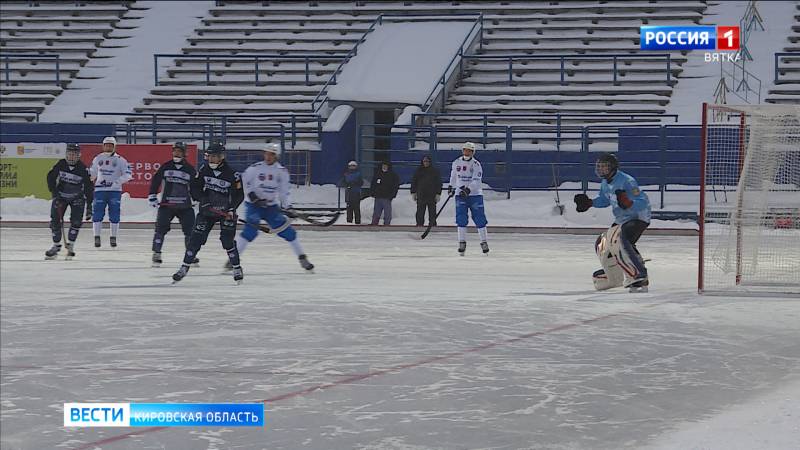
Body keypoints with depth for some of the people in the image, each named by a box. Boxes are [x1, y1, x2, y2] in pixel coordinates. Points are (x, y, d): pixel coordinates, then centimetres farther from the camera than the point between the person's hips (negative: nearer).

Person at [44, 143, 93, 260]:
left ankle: (70, 245, -1)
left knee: (76, 221, -16)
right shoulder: (60, 165, -13)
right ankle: (56, 245, 8)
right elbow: (51, 177, -4)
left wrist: (89, 206, -15)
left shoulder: (83, 169, -17)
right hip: (61, 195, 1)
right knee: (55, 220, -6)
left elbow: (89, 188, -13)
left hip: (77, 197, -1)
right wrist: (54, 193, -14)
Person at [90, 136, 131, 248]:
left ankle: (113, 237, 8)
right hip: (100, 190, 2)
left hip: (115, 191, -2)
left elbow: (127, 174, -7)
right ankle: (97, 237, 2)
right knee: (97, 214, -4)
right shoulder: (98, 159, 10)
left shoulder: (120, 160, 0)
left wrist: (116, 182, -18)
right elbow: (92, 173, 24)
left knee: (114, 215, -1)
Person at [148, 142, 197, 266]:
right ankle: (156, 253, -3)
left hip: (185, 206, 1)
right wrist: (152, 196, -2)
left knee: (189, 230, -2)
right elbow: (155, 180, 5)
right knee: (161, 228, -10)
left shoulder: (190, 169, 3)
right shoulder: (165, 167, 3)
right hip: (166, 204, -1)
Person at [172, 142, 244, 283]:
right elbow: (194, 187, 1)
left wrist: (232, 209, -20)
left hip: (225, 211, -3)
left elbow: (239, 194, -8)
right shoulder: (204, 170, -3)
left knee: (227, 239, -11)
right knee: (196, 238, -2)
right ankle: (184, 268, 5)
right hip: (207, 209, 3)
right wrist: (203, 199, -14)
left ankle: (237, 269, 5)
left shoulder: (232, 174, -13)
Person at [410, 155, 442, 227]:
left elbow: (439, 183, 5)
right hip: (421, 195, 1)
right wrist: (413, 193, 6)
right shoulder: (418, 171, 7)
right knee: (420, 212, -1)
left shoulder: (435, 171, 4)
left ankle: (433, 225, 5)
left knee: (432, 212, 0)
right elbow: (414, 182, 11)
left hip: (432, 195, -1)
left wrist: (438, 194, -2)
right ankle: (419, 224, 5)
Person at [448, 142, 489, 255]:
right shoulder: (456, 163, 6)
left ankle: (484, 242, 8)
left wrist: (468, 190, -30)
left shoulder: (476, 165, -8)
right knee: (461, 219, -6)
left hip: (475, 194, -3)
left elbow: (476, 181, -18)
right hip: (460, 195, 3)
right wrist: (451, 186, 31)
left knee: (479, 219, -2)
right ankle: (462, 243, 0)